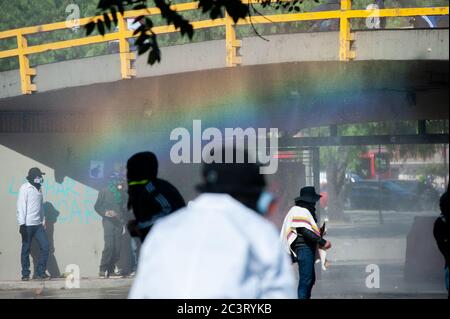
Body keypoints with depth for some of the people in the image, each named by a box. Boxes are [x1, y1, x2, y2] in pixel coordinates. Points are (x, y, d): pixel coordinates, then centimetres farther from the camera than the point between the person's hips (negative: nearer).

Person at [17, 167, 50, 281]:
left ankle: (40, 272, 4)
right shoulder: (25, 188, -7)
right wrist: (22, 224, -16)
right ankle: (25, 274, 8)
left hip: (38, 224, 7)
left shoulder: (39, 188, 14)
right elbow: (21, 206, -11)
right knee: (26, 249, 1)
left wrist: (43, 221, 16)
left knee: (45, 246, -2)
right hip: (27, 224, -7)